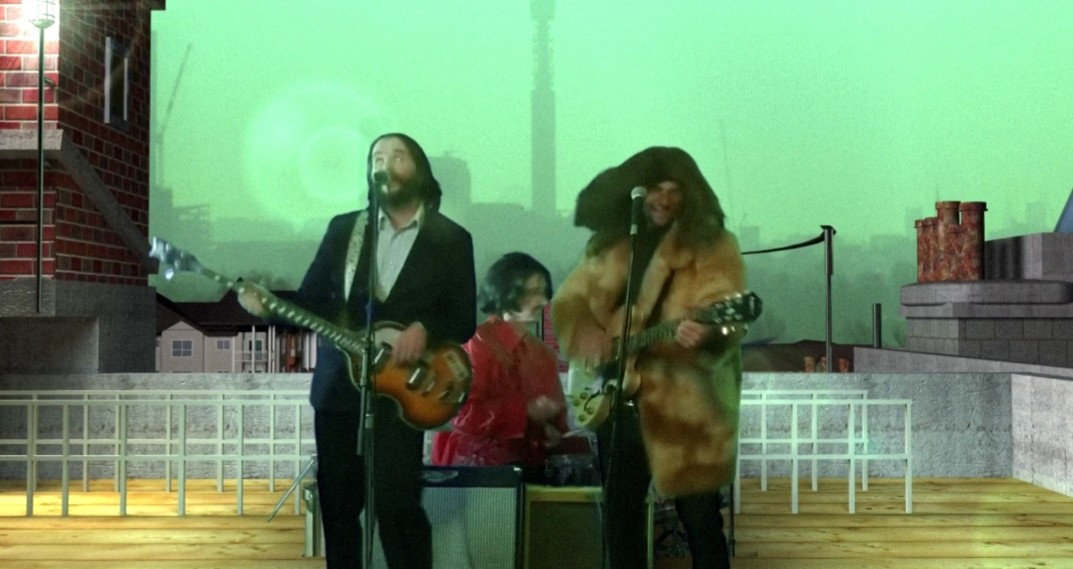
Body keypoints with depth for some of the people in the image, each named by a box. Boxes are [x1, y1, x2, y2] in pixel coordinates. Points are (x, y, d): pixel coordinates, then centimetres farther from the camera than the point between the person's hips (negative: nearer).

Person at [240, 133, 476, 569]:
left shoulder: (451, 239, 2)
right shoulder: (343, 228, 10)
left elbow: (464, 320, 0)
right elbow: (311, 302, 9)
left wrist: (423, 329, -19)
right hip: (337, 386, 4)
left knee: (396, 503, -11)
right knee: (336, 503, 9)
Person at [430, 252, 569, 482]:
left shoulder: (544, 355, 15)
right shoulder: (477, 344, -5)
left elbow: (554, 414, 21)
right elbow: (462, 413, -14)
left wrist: (553, 433, -2)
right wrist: (526, 412, -14)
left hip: (531, 465, 6)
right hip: (479, 465, -6)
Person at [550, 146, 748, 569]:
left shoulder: (712, 244, -4)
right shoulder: (610, 241, 11)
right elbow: (570, 299, 17)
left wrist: (707, 332, -39)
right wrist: (585, 330, -4)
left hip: (683, 404, -5)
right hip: (617, 398, 5)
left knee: (700, 520, -1)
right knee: (618, 515, 13)